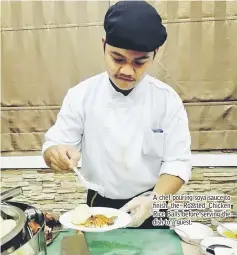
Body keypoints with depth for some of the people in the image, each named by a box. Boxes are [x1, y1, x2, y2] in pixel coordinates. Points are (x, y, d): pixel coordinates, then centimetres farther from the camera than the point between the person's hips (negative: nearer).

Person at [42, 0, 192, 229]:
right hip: (99, 206, 1)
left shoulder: (168, 99, -14)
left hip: (150, 209, 0)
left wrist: (153, 199, -30)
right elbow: (53, 144, -10)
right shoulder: (81, 95, -13)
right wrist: (56, 153, -34)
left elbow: (177, 162, -13)